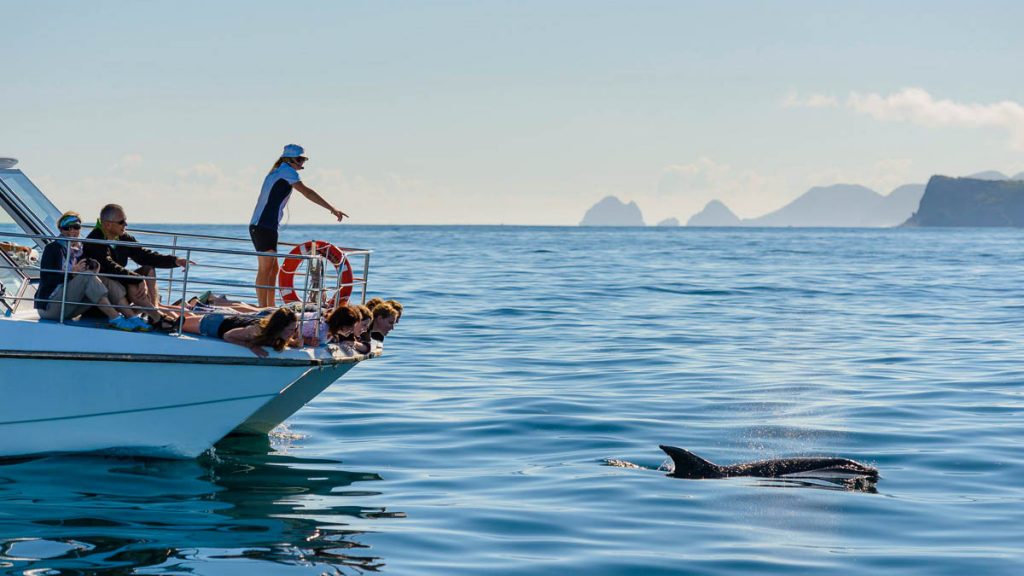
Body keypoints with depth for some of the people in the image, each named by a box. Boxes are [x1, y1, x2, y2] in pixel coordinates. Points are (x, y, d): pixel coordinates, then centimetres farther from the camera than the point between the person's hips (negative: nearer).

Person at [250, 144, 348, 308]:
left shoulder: (275, 172, 21)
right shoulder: (286, 170, -6)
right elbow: (307, 192, -11)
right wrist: (332, 209, -11)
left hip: (257, 226, 10)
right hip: (265, 227, -10)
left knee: (273, 269, 13)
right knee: (265, 269, -10)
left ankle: (270, 307, 16)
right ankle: (263, 308, -12)